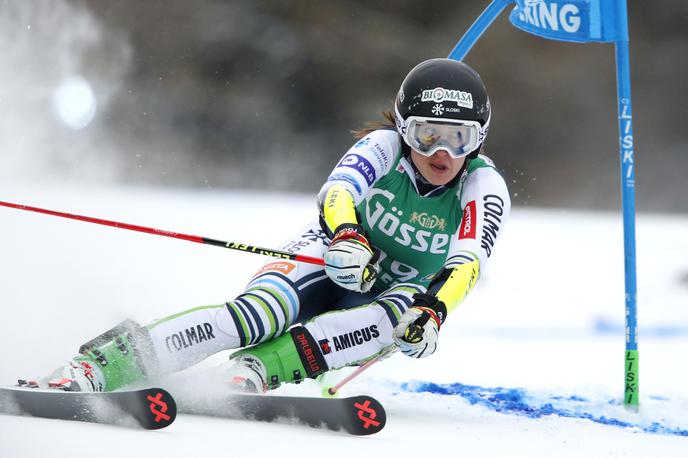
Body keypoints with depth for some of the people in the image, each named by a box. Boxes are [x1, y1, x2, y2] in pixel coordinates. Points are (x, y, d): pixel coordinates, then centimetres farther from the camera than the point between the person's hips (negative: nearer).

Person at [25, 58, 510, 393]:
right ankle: (99, 365, -46)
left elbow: (468, 261, -33)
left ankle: (258, 369, -50)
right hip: (331, 261, -1)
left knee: (405, 313, -37)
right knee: (262, 311, -34)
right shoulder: (385, 146, -17)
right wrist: (346, 238, -59)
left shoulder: (484, 186, -17)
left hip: (394, 295, 2)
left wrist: (435, 309, -55)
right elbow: (338, 190, -36)